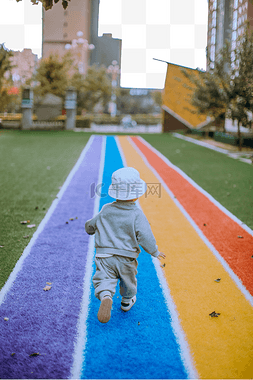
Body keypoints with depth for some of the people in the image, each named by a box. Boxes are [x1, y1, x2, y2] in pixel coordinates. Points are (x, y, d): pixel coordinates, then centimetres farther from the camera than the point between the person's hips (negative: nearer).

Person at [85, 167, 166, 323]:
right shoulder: (136, 214, -14)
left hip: (104, 257, 1)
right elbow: (145, 237, -19)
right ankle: (127, 301, 46)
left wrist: (90, 228, 36)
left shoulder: (105, 211, 0)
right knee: (128, 281, 24)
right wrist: (155, 252, -2)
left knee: (104, 279, -2)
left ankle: (105, 296, -33)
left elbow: (89, 226, 11)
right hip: (126, 258, 0)